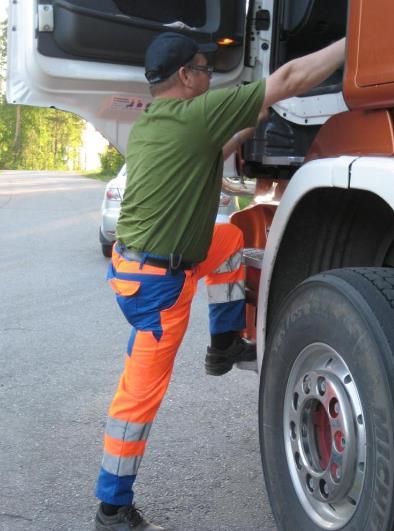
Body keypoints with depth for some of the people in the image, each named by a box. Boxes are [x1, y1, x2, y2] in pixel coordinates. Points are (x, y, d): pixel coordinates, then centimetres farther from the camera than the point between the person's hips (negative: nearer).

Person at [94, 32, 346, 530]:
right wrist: (353, 41, -5)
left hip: (135, 260, 9)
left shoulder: (147, 124, 10)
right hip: (155, 279, -9)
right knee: (141, 391, 0)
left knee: (229, 239, 24)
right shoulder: (197, 113, -15)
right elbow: (289, 80, -13)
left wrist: (242, 133, 25)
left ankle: (224, 347, 27)